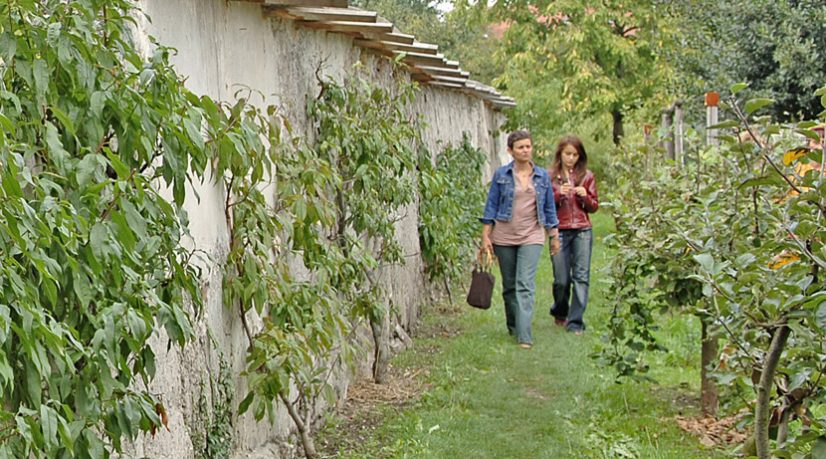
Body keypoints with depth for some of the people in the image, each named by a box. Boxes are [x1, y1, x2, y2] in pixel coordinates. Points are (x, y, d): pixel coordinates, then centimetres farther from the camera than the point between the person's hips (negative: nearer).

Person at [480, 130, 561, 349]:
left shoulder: (542, 176, 5)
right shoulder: (501, 175, 0)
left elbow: (549, 208, 12)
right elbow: (491, 206, 2)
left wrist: (554, 236, 14)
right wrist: (486, 236, -3)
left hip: (531, 237, 0)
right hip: (504, 236, 1)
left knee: (525, 285, -12)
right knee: (509, 285, 11)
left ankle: (524, 336, -16)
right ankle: (513, 327, 29)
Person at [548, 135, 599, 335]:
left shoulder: (587, 176, 9)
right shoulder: (550, 177, 5)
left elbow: (594, 206, 13)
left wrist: (585, 196, -7)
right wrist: (558, 194, -13)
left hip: (582, 231, 1)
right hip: (559, 231, -1)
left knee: (581, 276, -7)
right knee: (561, 279, 1)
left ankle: (576, 322, -4)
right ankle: (560, 312, 29)